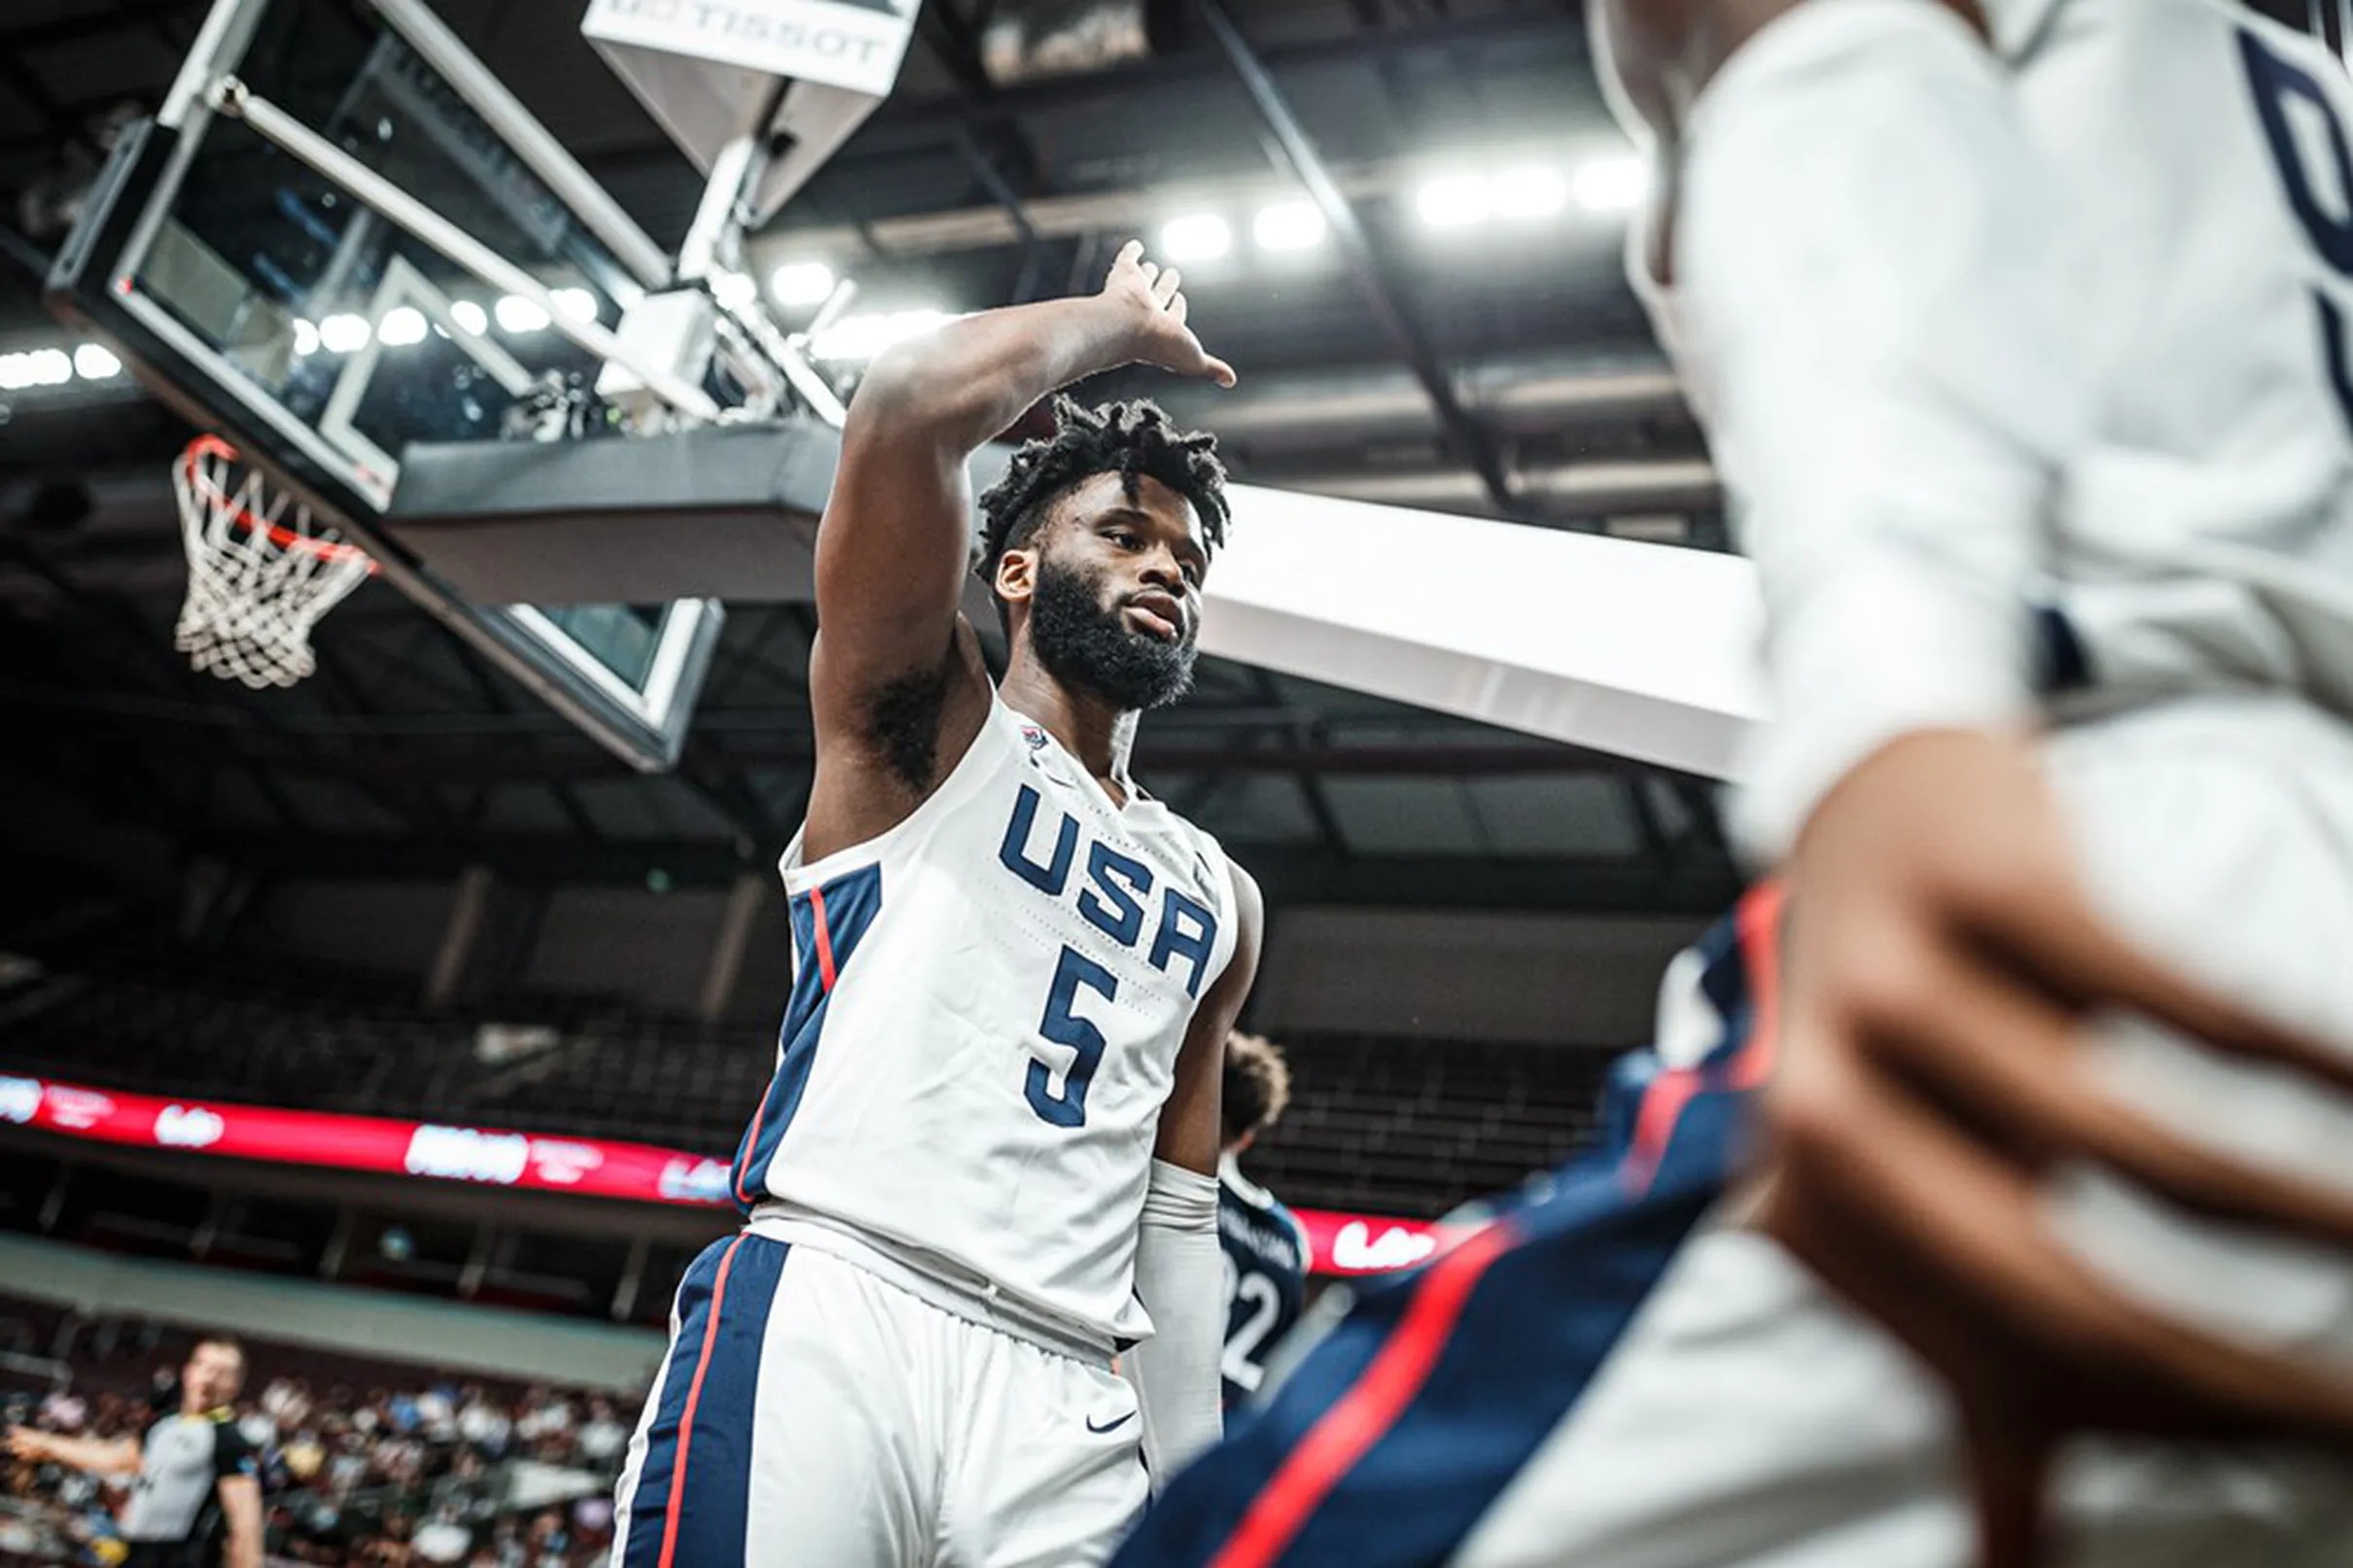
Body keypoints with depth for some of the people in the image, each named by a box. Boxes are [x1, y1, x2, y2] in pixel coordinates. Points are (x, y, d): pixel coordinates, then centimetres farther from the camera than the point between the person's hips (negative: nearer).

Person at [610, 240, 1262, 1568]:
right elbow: (912, 409, -11)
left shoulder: (1220, 902, 20)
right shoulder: (921, 716, 7)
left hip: (1066, 1403, 5)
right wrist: (1122, 324, 6)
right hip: (823, 1320, -4)